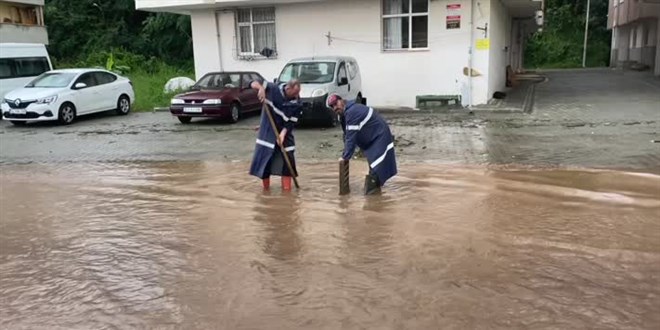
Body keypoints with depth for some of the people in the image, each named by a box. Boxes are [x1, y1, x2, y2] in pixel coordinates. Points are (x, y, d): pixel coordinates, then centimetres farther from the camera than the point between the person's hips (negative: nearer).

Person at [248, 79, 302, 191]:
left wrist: (283, 134, -27)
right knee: (264, 157, 1)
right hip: (267, 131, -1)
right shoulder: (273, 89, -14)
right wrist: (260, 87, -32)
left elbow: (291, 123, -12)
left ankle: (286, 188, 8)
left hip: (284, 133, 1)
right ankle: (266, 186, 16)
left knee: (287, 158, -3)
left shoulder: (297, 104, -11)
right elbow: (253, 84, -10)